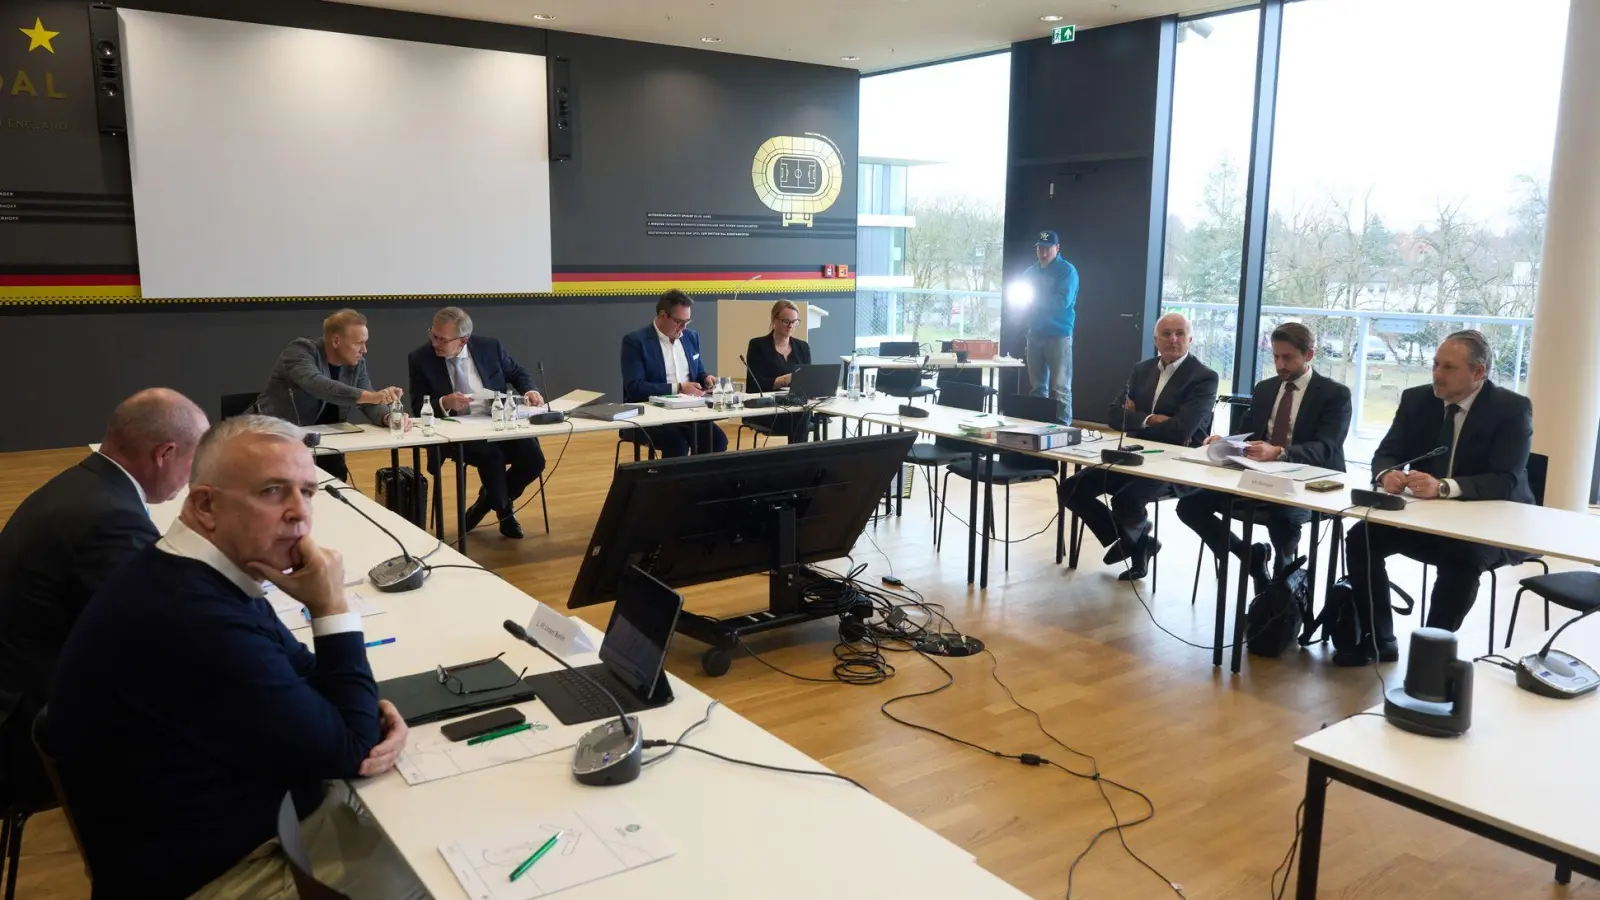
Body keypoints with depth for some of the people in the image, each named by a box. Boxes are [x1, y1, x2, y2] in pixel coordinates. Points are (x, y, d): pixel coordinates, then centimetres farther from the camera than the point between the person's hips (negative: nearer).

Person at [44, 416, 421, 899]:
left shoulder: (197, 576, 0)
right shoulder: (199, 620, -33)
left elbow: (302, 678, 9)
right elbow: (347, 750, -22)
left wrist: (372, 714, -12)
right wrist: (332, 607, -21)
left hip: (243, 823, 9)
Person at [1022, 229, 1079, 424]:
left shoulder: (1067, 270, -2)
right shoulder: (1031, 272, 16)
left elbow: (1064, 301, -14)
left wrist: (1035, 298, -10)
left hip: (1059, 335, -6)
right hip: (1035, 334, 6)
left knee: (1059, 387, -7)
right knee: (1037, 386, 9)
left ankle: (1062, 427, -6)